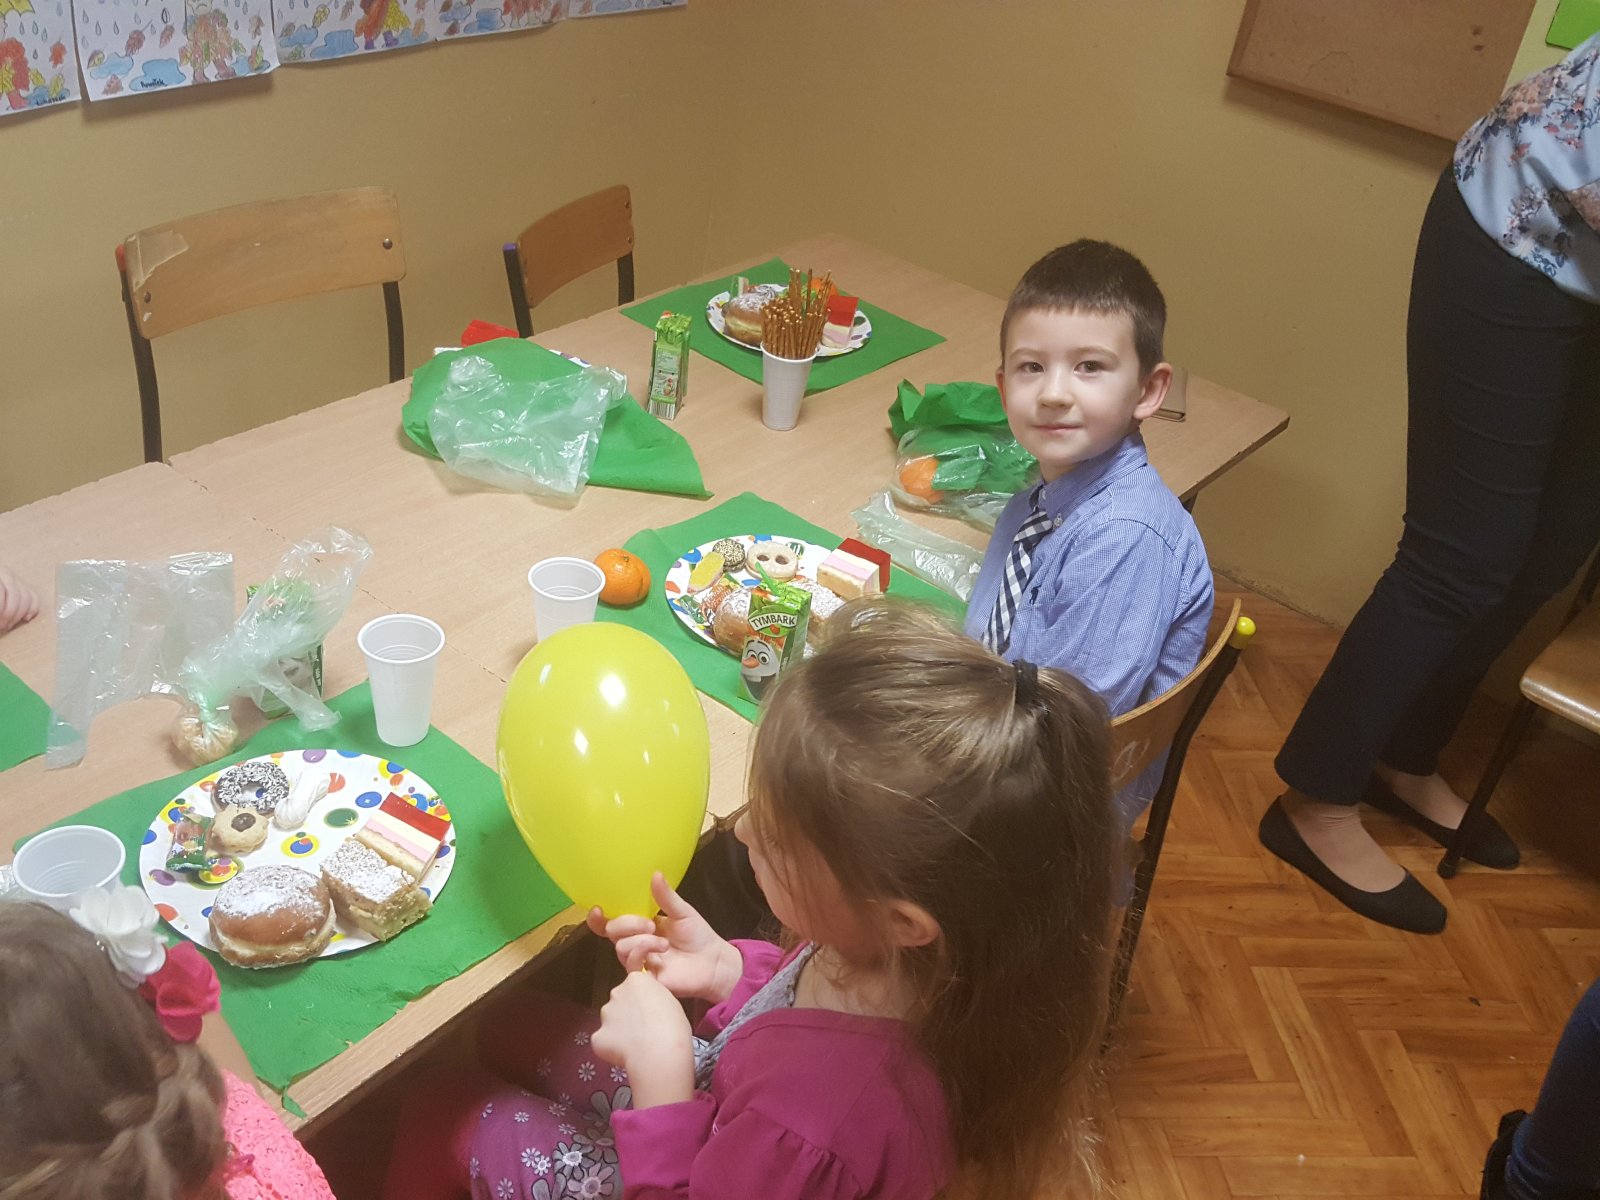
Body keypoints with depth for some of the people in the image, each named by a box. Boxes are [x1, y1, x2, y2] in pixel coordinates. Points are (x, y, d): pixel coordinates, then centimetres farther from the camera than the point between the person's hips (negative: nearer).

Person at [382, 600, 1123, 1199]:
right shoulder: (916, 962, -26)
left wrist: (659, 1074, -34)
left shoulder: (813, 1108, -48)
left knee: (442, 1114, 13)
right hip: (718, 1103, 6)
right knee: (513, 1027, 23)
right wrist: (728, 973, -18)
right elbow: (791, 1011, -2)